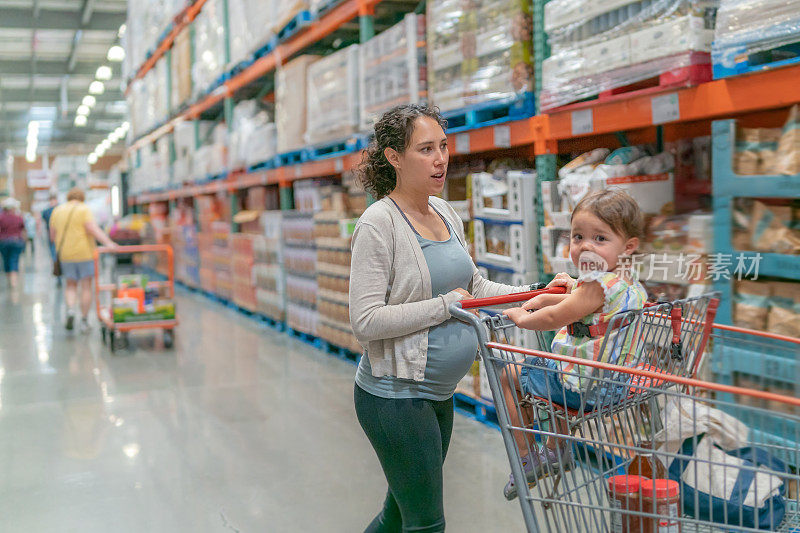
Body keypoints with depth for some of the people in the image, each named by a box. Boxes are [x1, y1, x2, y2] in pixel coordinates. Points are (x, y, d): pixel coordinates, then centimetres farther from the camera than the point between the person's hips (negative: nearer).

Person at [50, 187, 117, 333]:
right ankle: (84, 321, 4)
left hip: (65, 255, 4)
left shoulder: (57, 211, 9)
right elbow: (92, 228, -19)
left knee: (71, 286, 16)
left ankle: (70, 310, -10)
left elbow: (53, 235, 12)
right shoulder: (84, 209, -5)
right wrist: (108, 243, -26)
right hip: (85, 254, -4)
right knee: (86, 287, 4)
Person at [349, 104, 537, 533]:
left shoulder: (444, 212, 8)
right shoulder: (379, 223, -17)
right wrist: (446, 305, -18)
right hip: (394, 396, -8)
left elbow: (473, 286, 16)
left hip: (438, 393, 8)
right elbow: (365, 321, -22)